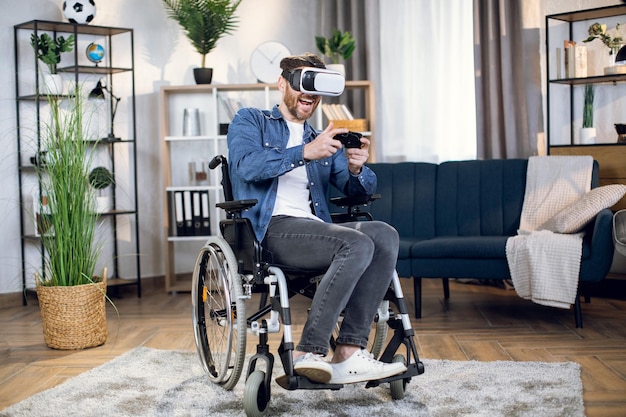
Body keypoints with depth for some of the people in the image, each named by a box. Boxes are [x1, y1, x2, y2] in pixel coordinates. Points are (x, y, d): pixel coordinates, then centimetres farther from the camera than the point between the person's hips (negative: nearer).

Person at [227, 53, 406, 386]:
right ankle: (308, 355, -29)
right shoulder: (250, 121, 13)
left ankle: (350, 352, -28)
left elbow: (361, 190, 19)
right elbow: (247, 166, -10)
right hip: (271, 229, -6)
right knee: (358, 244, -30)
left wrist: (356, 168, -5)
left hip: (316, 230, 6)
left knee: (385, 235, -23)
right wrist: (306, 153, -21)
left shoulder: (324, 140, 29)